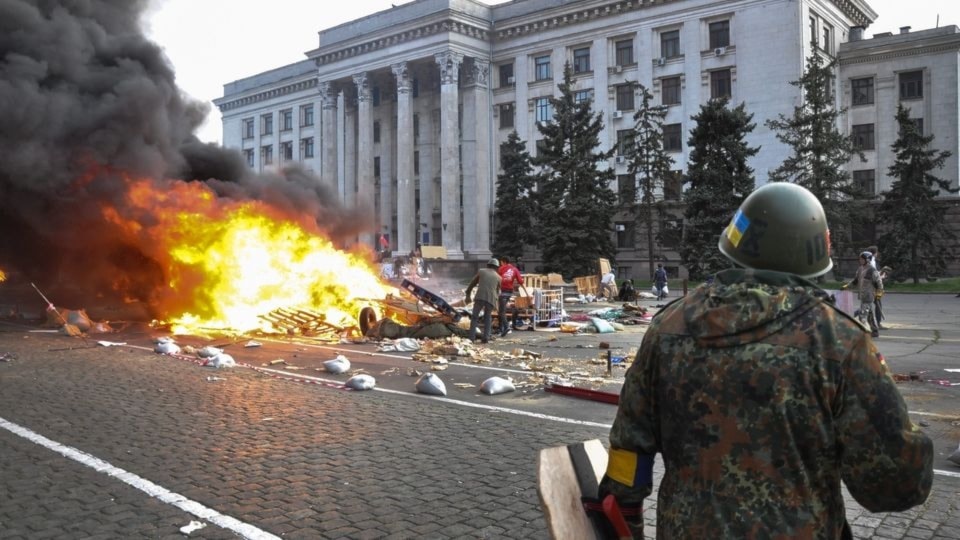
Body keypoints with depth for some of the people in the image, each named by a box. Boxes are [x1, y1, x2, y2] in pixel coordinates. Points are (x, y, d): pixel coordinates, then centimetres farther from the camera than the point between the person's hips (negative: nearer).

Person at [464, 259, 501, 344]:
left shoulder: (481, 271, 18)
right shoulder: (498, 277, 20)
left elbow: (472, 283, 18)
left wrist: (468, 295, 24)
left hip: (480, 297, -1)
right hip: (491, 299, 1)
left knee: (475, 317, 10)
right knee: (488, 318, 19)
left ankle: (471, 337, -1)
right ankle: (486, 337, 9)